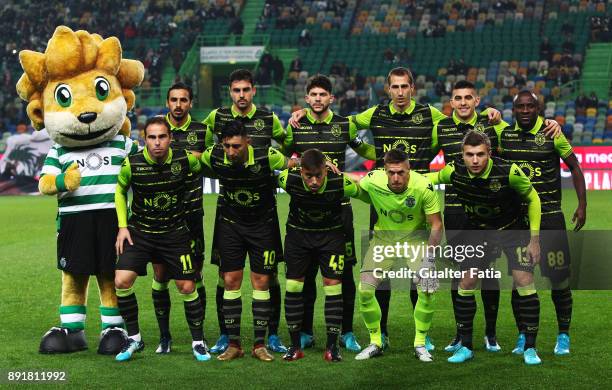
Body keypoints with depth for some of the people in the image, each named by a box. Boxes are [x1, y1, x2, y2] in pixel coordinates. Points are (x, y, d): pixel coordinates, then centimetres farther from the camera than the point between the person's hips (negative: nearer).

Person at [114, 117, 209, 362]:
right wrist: (122, 226, 2)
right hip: (140, 230, 0)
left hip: (175, 232, 0)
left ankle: (198, 341, 20)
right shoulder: (132, 165, -14)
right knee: (122, 281, -15)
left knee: (187, 287, 1)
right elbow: (120, 189, 6)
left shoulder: (185, 160, -13)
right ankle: (134, 338, 4)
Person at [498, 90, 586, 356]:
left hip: (549, 214, -3)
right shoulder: (505, 135, 2)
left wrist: (582, 205, 0)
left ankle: (563, 336, 11)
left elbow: (575, 167, 3)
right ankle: (523, 337, 17)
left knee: (559, 278, -4)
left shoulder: (552, 134, -6)